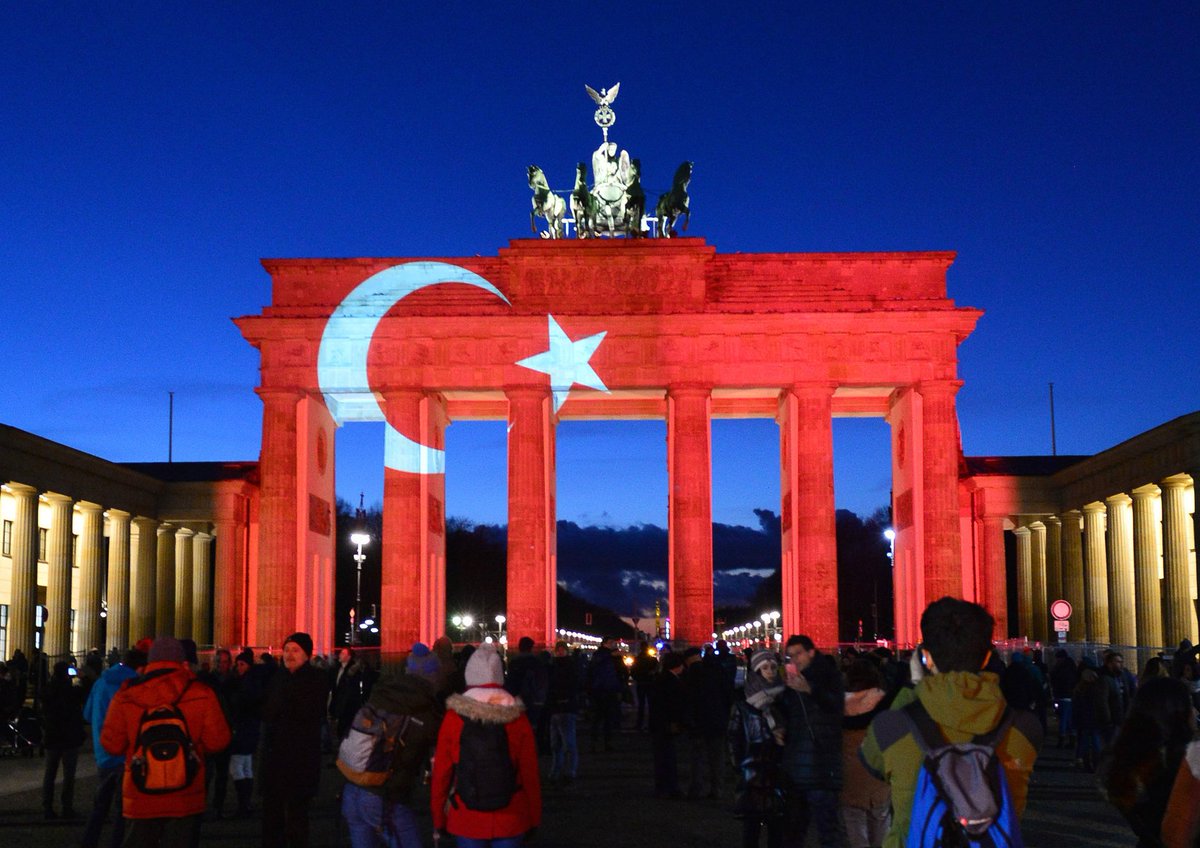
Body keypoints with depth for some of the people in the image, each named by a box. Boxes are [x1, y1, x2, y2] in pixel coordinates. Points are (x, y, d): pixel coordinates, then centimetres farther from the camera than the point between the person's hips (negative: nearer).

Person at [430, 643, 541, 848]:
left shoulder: (453, 718, -5)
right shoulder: (518, 718, -3)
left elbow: (441, 772, -2)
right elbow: (530, 772, -1)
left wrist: (438, 819, 8)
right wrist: (533, 819, 9)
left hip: (466, 821, 0)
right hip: (510, 821, 0)